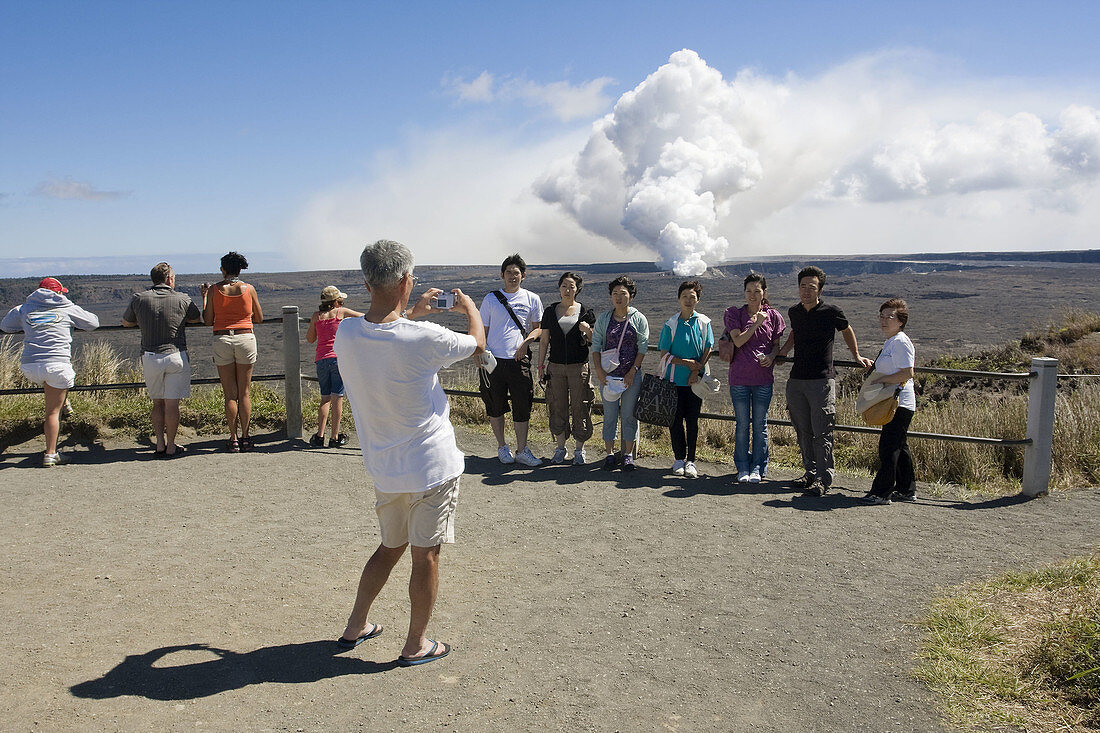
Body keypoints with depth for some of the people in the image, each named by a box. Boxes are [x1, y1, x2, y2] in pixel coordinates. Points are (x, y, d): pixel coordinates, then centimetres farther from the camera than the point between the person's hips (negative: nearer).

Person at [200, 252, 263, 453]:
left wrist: (204, 296, 13)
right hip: (246, 339, 0)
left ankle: (233, 439, 5)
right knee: (244, 393, 9)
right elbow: (259, 318, 8)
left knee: (230, 394, 5)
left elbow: (208, 321, 3)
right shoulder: (249, 289, 0)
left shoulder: (214, 290, -2)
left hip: (222, 340, 0)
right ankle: (245, 438, 10)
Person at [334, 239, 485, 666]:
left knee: (390, 547, 24)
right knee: (425, 555, 9)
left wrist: (413, 314, 26)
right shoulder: (424, 338, -22)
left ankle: (355, 627, 35)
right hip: (432, 467, -5)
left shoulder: (346, 335, -7)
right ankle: (416, 646, 22)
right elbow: (478, 344, -1)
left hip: (384, 469, 6)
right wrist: (469, 308, 18)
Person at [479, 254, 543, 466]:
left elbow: (538, 328, 13)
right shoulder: (491, 299, 7)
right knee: (496, 407, 6)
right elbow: (482, 332, 9)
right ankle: (502, 447, 21)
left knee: (522, 406, -1)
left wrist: (526, 341, -7)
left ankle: (522, 450, 9)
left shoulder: (532, 299, 7)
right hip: (494, 361, 0)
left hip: (519, 361, 0)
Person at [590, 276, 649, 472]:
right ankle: (610, 454, 15)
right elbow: (596, 345, 5)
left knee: (629, 415, 3)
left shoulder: (639, 319, 1)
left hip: (631, 375, -1)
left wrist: (633, 371, -9)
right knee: (610, 415, 5)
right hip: (608, 374, 1)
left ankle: (628, 455, 14)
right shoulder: (603, 318, 5)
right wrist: (598, 369, -7)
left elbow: (643, 348, -1)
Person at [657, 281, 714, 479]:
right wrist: (686, 362, -13)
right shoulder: (671, 324, -1)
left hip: (695, 380, 1)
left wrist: (697, 370, -10)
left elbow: (708, 350, 1)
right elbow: (664, 354, -3)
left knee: (692, 420, 3)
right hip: (675, 379, 0)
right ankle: (679, 459, 16)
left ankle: (691, 461, 11)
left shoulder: (704, 322, 3)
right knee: (675, 419, 3)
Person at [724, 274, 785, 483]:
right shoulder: (734, 314, 2)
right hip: (739, 377, -1)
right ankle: (743, 468, 17)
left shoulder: (772, 316, 5)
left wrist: (771, 356, -8)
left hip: (763, 378, 1)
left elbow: (776, 345, 12)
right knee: (742, 425, 6)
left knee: (760, 425, 6)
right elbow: (738, 341, -9)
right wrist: (756, 323, -15)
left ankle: (758, 468, 17)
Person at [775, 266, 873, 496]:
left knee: (822, 432, -6)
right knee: (803, 431, 10)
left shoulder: (831, 312, -6)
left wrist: (857, 356, 12)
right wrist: (784, 349, 15)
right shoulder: (794, 312, 8)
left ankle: (823, 479, -2)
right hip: (796, 380, 5)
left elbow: (847, 330, 14)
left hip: (822, 380, -5)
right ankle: (810, 472, 22)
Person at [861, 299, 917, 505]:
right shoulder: (890, 342, 18)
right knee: (899, 446, 15)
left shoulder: (901, 342, -14)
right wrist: (875, 368, 18)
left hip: (900, 403, -11)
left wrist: (882, 379, -16)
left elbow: (907, 373, -22)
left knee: (889, 446, -9)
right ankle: (907, 490, 24)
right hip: (895, 402, 11)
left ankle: (882, 492, -5)